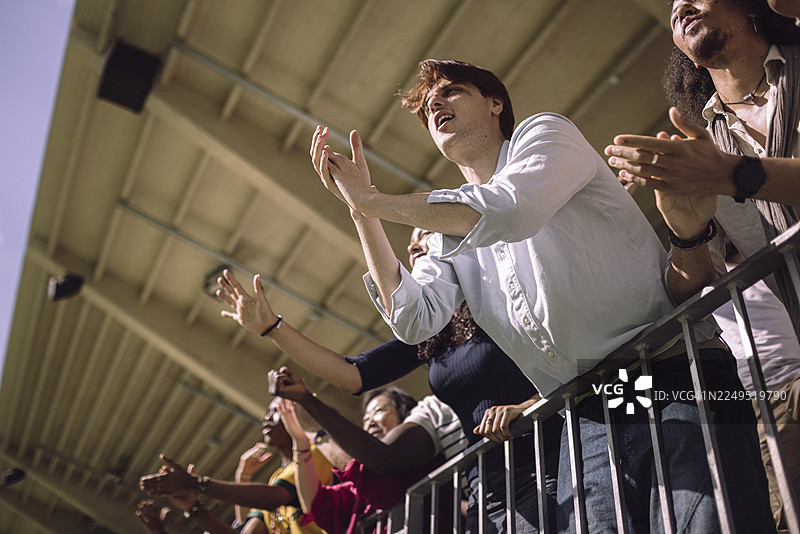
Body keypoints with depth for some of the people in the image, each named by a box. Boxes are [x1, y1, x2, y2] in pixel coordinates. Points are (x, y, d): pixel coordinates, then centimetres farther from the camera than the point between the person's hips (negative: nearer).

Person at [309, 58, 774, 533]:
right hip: (589, 418, 5)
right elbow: (415, 320, 4)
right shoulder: (449, 230, 20)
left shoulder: (545, 133, 5)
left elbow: (508, 211, -18)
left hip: (674, 377, -5)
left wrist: (373, 200, -9)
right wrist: (361, 209, 0)